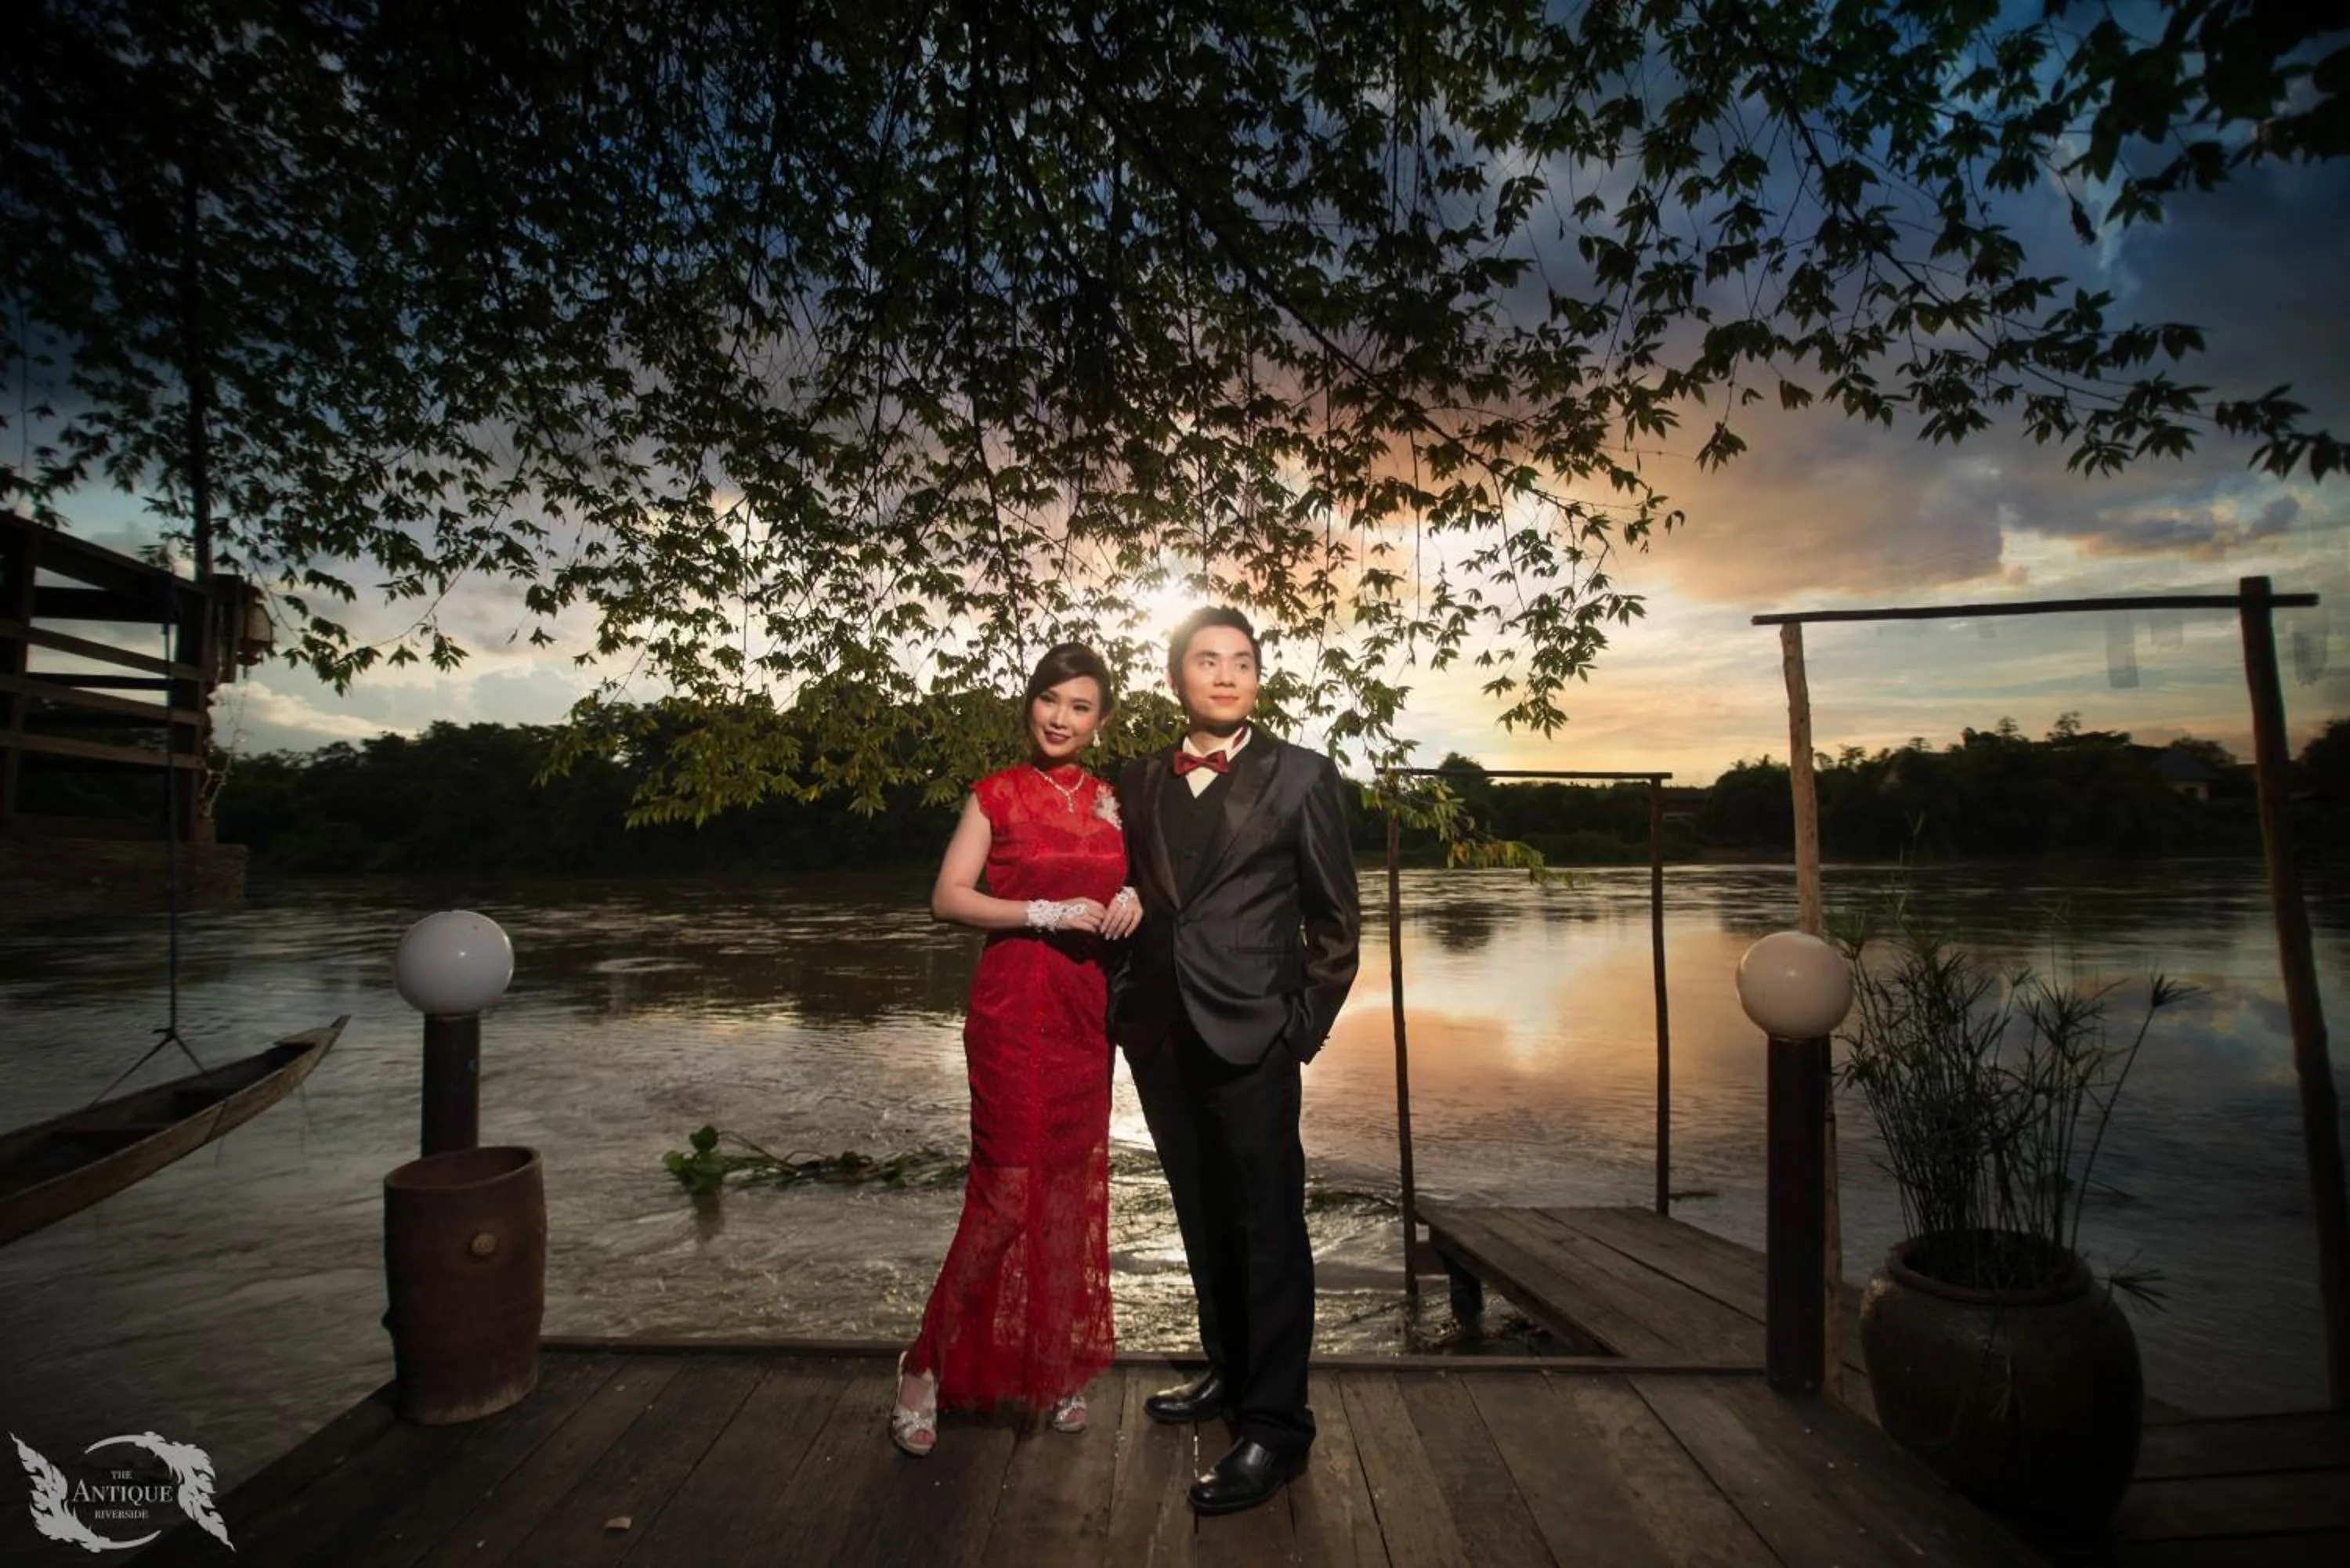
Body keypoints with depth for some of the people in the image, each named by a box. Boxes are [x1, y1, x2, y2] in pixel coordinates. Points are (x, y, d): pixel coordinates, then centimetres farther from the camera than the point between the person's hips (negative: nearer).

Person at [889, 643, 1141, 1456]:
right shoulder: (998, 793, -3)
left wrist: (1131, 897, -2)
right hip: (1015, 1003, -5)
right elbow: (948, 897, -8)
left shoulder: (1107, 800, 11)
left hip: (1086, 1009, 5)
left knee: (1073, 1188, 11)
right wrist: (1044, 913, -18)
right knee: (1011, 1187, -5)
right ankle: (930, 1365, 15)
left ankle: (1058, 1369, 28)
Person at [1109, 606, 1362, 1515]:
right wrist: (1123, 1009, 6)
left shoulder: (1301, 777, -2)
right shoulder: (1140, 784, 9)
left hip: (1250, 1038, -4)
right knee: (1204, 1219, 17)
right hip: (1160, 1037, 5)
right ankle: (1229, 1372, 36)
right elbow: (1132, 905, 13)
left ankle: (1275, 1425, 16)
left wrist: (1302, 1029, -4)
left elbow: (1336, 920, 0)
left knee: (1268, 1227, 3)